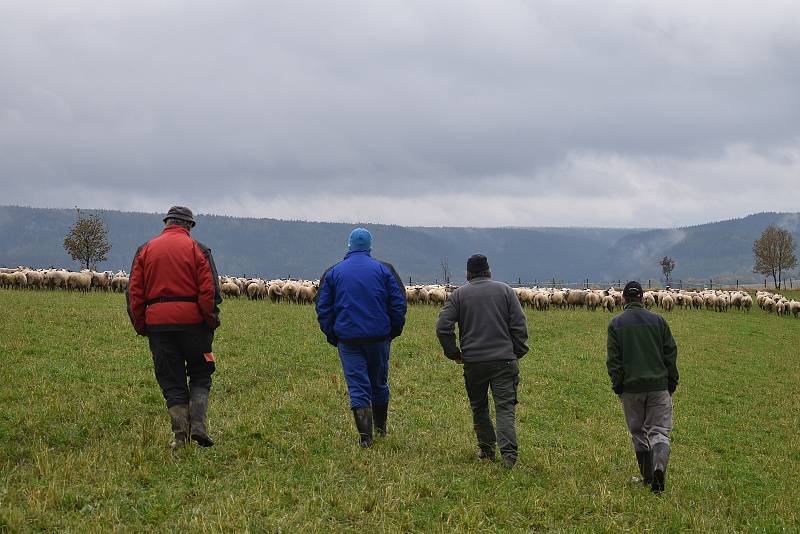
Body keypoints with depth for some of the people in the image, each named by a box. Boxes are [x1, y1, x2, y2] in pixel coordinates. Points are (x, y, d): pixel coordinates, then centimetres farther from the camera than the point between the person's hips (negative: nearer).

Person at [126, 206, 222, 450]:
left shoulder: (145, 250, 9)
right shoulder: (198, 249, 0)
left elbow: (134, 291, 6)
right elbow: (209, 290, -7)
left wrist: (140, 325, 11)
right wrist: (211, 321, 2)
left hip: (158, 322, 2)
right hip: (192, 320, -2)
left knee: (171, 382, 8)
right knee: (200, 375, 11)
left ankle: (179, 434, 2)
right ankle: (197, 424, -6)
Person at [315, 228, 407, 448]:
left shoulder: (333, 273, 4)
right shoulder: (384, 270, 2)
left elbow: (323, 308, 4)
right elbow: (399, 303, -1)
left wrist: (331, 335, 12)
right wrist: (395, 330, 10)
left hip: (348, 339, -1)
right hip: (379, 337, 1)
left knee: (357, 386, -1)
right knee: (379, 382, 18)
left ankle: (365, 436, -9)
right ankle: (381, 427, 31)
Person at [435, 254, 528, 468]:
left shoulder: (459, 294, 4)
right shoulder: (505, 290, 6)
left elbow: (442, 327, -3)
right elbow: (519, 326, 2)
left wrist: (453, 353, 8)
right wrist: (517, 353, 10)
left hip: (473, 362, 0)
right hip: (504, 360, 0)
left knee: (479, 407, 15)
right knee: (505, 407, -3)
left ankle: (486, 449, 18)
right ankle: (508, 453, -16)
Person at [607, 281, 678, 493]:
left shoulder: (616, 323, 2)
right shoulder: (658, 320, 4)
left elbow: (613, 359, -1)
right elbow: (671, 353, 4)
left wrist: (617, 387, 5)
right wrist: (672, 383, 10)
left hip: (631, 387, 0)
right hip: (659, 385, 0)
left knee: (638, 433, 13)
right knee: (659, 430, 0)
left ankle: (647, 476, 14)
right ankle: (659, 467, -25)